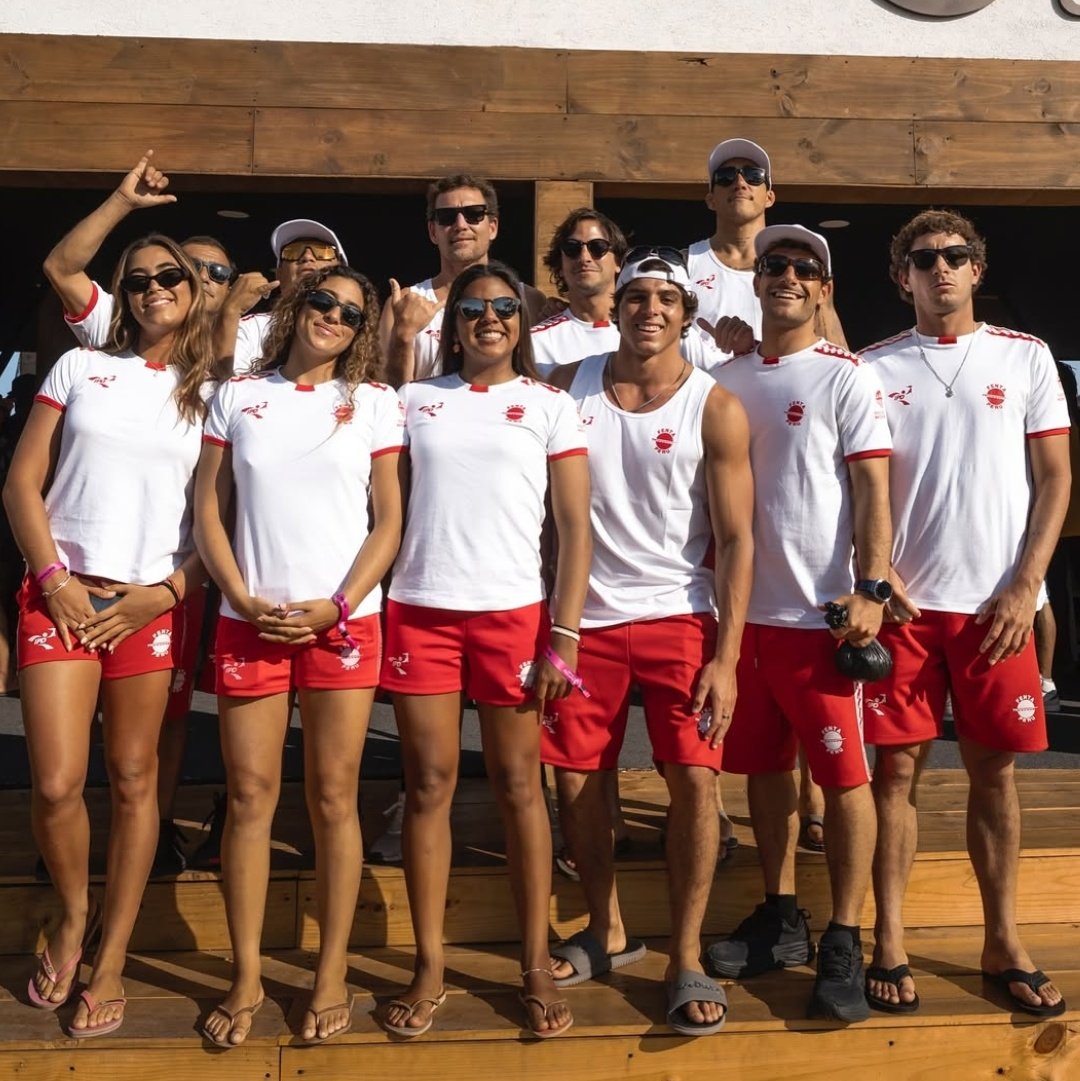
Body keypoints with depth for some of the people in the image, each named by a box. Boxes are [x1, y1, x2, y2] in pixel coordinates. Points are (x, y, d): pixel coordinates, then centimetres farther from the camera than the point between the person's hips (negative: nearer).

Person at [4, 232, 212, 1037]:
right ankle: (75, 915, 22)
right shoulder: (80, 369, 9)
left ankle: (112, 961, 17)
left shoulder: (208, 395, 9)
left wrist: (162, 593, -7)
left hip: (154, 603, 0)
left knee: (134, 779, 4)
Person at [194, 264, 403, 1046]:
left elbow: (389, 522, 2)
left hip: (343, 622, -1)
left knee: (333, 798, 3)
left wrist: (337, 607, -9)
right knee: (250, 796, 2)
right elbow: (209, 511, 6)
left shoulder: (373, 402, 7)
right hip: (250, 621, 1)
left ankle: (332, 975, 14)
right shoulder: (238, 397, 10)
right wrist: (243, 600, -7)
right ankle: (247, 977, 14)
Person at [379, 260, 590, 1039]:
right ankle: (430, 968, 15)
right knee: (429, 786, 5)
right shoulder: (415, 400, 10)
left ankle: (537, 967, 14)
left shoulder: (551, 405, 5)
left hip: (512, 614, -1)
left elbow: (576, 527, 0)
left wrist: (565, 635, -6)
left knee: (518, 787, 4)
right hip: (420, 612, 2)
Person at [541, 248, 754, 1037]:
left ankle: (687, 960, 5)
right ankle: (607, 932, 27)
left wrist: (726, 657, -14)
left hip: (678, 616, -2)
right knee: (575, 777, 7)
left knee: (695, 777, -9)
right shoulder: (569, 384, 2)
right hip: (585, 615, 3)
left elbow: (737, 540, -7)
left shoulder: (715, 409, -5)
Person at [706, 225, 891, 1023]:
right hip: (742, 607, 5)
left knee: (844, 773, -1)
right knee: (764, 767, 13)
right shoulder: (727, 380, 11)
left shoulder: (848, 379, -3)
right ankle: (782, 921, 27)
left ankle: (844, 945, 10)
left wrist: (870, 590, -17)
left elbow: (872, 488, -8)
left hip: (820, 612, -5)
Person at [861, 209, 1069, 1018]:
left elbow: (1055, 476, 4)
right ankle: (889, 942, 11)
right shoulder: (877, 367, 6)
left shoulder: (1025, 357, 6)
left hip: (997, 602, 0)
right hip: (905, 600, 0)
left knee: (995, 769, 5)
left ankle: (1003, 943, 17)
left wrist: (1025, 587, -5)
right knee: (898, 765, 1)